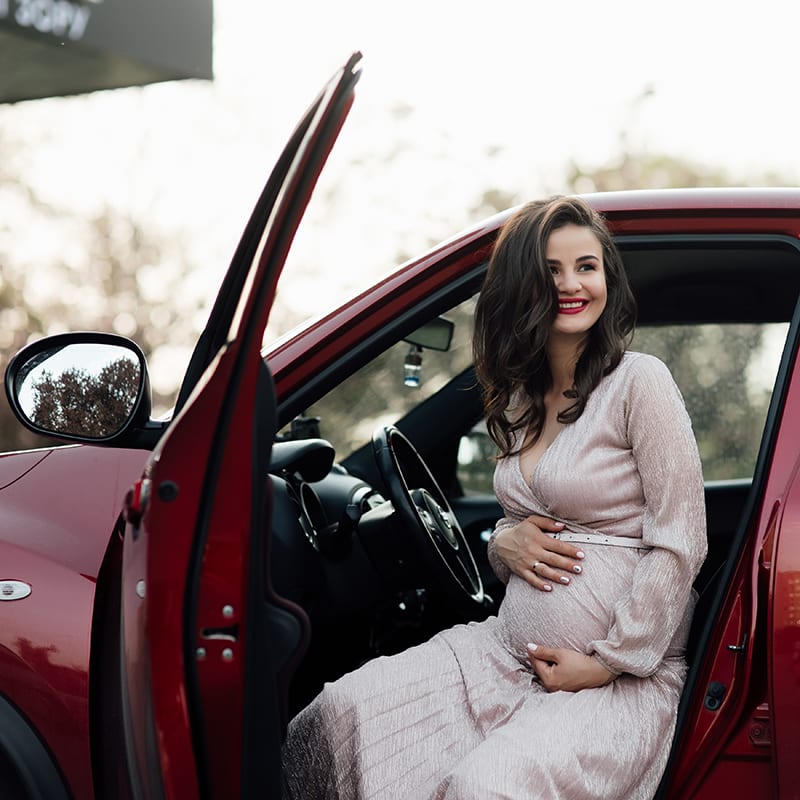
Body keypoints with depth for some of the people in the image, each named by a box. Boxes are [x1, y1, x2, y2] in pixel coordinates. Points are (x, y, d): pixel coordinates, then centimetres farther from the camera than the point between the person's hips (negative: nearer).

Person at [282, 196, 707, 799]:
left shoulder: (639, 382, -9)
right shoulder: (520, 400, 14)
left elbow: (678, 546, -12)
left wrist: (608, 662, -13)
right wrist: (504, 543, 0)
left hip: (626, 676, -6)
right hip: (509, 652, 7)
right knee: (337, 716, -15)